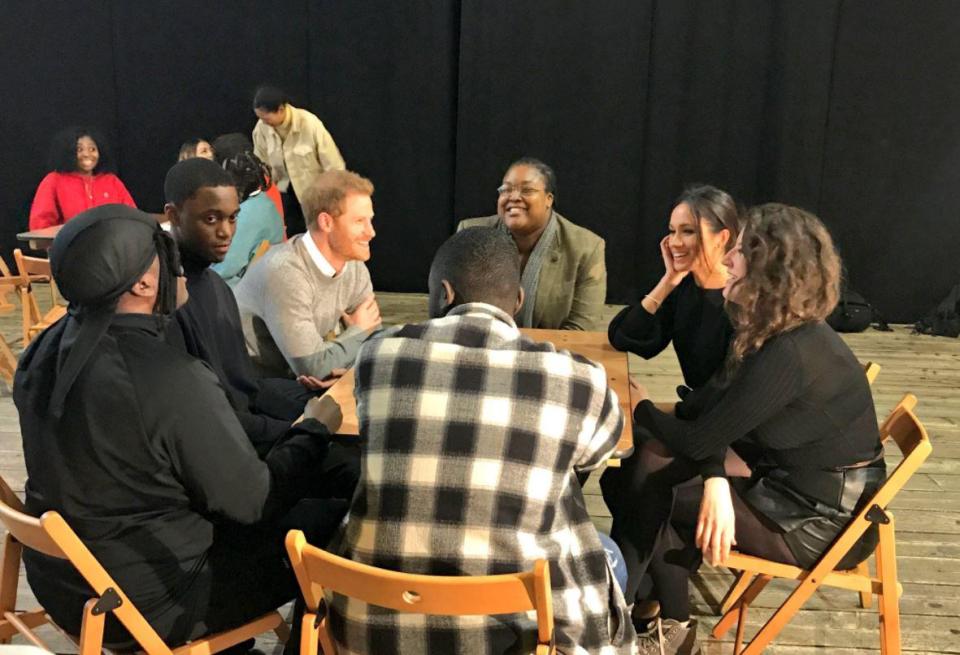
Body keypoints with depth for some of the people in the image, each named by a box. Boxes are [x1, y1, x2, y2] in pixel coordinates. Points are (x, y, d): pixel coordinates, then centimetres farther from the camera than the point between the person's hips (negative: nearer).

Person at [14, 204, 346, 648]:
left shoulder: (45, 349, -4)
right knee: (337, 525, 0)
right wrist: (319, 427, -5)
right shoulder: (171, 379, -29)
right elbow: (251, 501, -20)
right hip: (143, 601, -8)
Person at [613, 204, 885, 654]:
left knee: (655, 495, -5)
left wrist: (640, 408, -2)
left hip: (824, 521, -8)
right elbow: (709, 410, 0)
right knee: (657, 466, 0)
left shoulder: (788, 355, -29)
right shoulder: (776, 333, 2)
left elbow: (697, 439, -21)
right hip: (797, 488, 9)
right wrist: (715, 482, -19)